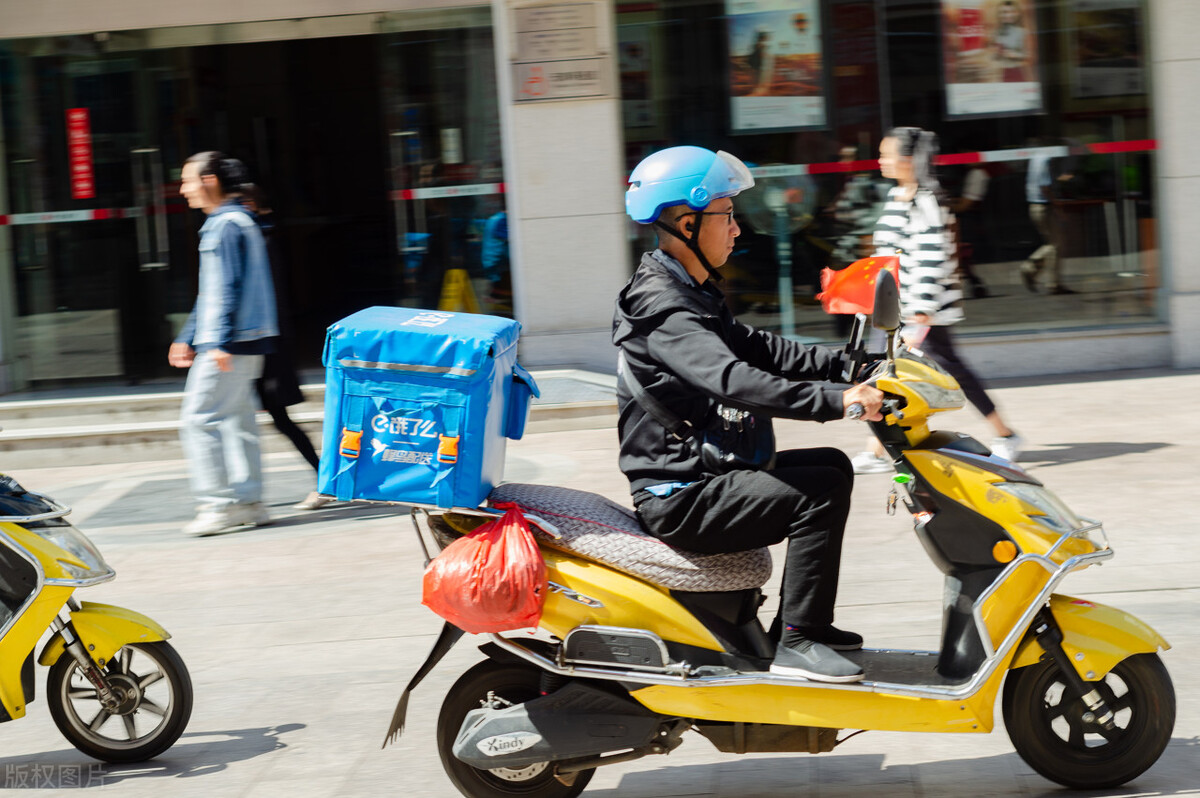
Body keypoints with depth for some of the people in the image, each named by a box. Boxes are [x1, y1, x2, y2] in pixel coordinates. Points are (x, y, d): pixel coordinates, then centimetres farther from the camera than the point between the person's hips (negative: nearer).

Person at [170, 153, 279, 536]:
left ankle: (217, 505, -8)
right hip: (244, 345, 10)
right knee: (237, 419, 12)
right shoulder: (233, 222, 20)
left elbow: (228, 288, -20)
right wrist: (187, 338, 27)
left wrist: (220, 342, -24)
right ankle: (248, 501, 15)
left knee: (199, 419, -8)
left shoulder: (226, 226, -12)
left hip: (229, 345, -10)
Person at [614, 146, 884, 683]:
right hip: (679, 497, -11)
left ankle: (804, 620, 19)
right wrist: (835, 399, -36)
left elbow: (754, 347, 20)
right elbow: (733, 381, -32)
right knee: (820, 491, -19)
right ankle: (797, 643, -15)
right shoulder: (662, 307, -19)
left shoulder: (687, 292, 16)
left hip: (704, 473, 11)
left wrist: (844, 366, 9)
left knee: (832, 465, 16)